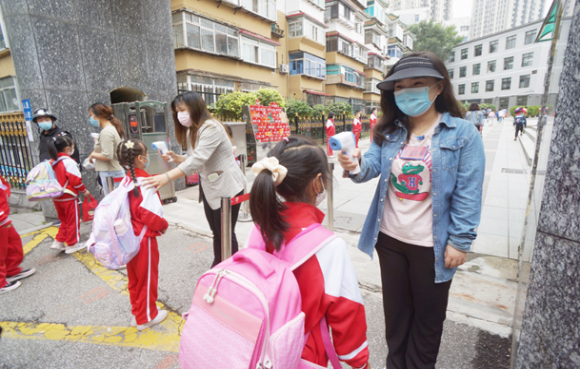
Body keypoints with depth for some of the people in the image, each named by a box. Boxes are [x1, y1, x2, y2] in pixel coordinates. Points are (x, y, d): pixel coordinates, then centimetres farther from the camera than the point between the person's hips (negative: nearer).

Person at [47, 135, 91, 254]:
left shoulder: (52, 162, 5)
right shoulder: (69, 162, -18)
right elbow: (75, 180, -17)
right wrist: (84, 190, -4)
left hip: (56, 197, 7)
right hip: (69, 197, -7)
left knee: (64, 220, 21)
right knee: (73, 220, 6)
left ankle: (59, 242, 21)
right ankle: (72, 244, 15)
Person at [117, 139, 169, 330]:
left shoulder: (126, 180, 3)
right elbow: (147, 212, -25)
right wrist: (163, 224, -9)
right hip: (145, 237, -8)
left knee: (134, 277, 21)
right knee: (147, 277, 9)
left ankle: (137, 313, 38)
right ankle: (146, 317, 25)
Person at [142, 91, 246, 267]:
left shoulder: (211, 127, -19)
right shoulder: (191, 132, 12)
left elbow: (198, 160, -30)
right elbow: (191, 161, 12)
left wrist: (167, 177, -35)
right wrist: (175, 157, -6)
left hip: (227, 188, -8)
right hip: (209, 188, 8)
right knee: (216, 232, 17)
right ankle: (217, 265, 33)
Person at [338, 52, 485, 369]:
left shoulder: (463, 134, -10)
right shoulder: (389, 132, 2)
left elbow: (467, 194, -11)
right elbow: (373, 164, -12)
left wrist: (459, 241, -12)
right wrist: (355, 166, -34)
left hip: (432, 245, -3)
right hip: (389, 238, 4)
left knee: (428, 314, 20)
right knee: (395, 308, 23)